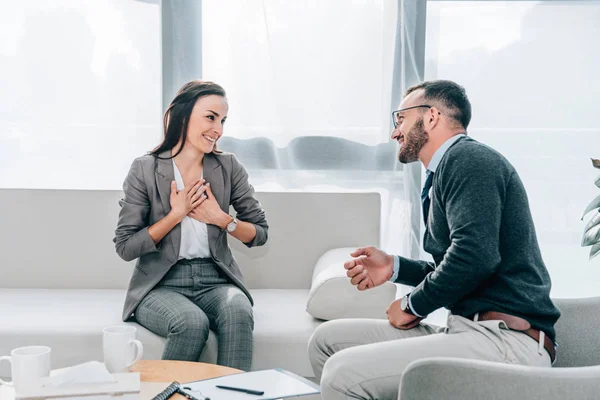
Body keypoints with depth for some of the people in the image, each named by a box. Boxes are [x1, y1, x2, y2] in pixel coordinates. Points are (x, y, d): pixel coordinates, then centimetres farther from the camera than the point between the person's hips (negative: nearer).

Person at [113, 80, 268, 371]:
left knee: (238, 314, -31)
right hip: (161, 285, -2)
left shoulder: (228, 168, 6)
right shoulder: (145, 170, -2)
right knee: (193, 322, -33)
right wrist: (175, 214, -9)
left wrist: (221, 219, -7)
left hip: (215, 281, 2)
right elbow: (125, 247, -4)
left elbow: (260, 233, 10)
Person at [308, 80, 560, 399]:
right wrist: (395, 267, 12)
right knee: (327, 339, 8)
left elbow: (475, 256, -23)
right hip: (466, 325, 10)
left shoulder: (467, 158, -9)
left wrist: (412, 304, -8)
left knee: (342, 372, -24)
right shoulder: (449, 167, 20)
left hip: (506, 338, -10)